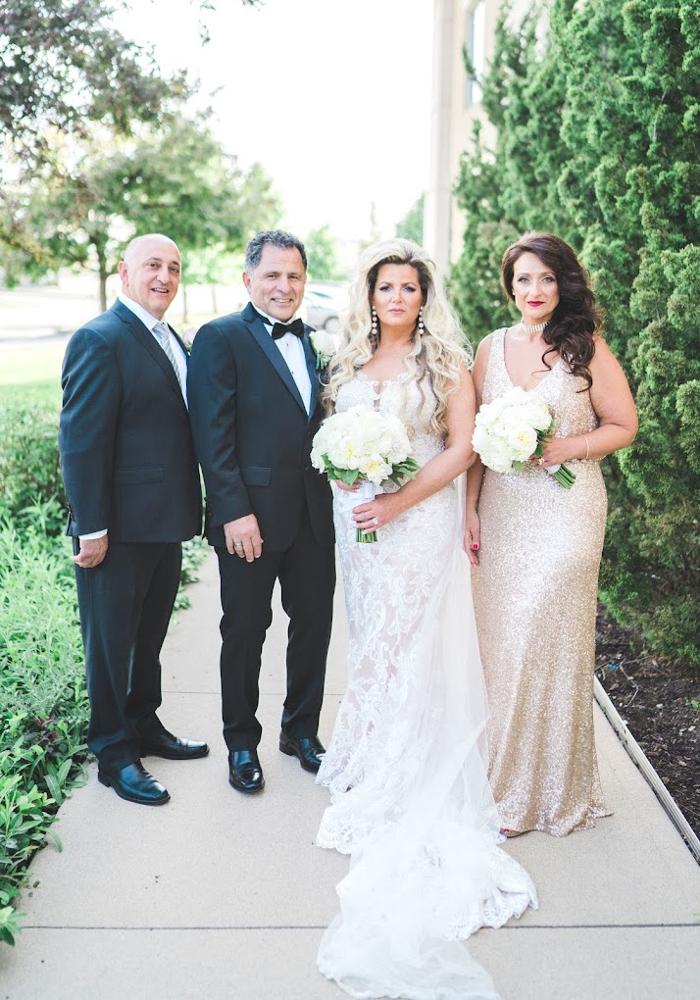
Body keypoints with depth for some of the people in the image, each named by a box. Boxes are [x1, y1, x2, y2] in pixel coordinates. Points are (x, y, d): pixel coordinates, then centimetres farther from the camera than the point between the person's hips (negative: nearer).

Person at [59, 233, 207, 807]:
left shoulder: (174, 342, 13)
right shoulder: (99, 341, -14)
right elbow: (80, 440, -18)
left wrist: (189, 509, 13)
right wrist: (91, 528, -20)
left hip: (166, 522, 8)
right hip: (119, 527, -8)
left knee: (150, 636, 21)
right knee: (112, 641, 7)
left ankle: (145, 727, 38)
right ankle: (113, 753, 21)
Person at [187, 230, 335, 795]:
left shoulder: (313, 341, 12)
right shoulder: (221, 338, -7)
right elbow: (213, 435, -13)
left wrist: (339, 489, 4)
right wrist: (234, 511, -18)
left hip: (314, 512, 6)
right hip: (251, 517, -5)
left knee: (315, 623, 13)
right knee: (245, 631, 8)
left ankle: (302, 730, 33)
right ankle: (242, 743, 27)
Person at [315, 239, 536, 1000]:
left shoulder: (445, 361, -4)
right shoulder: (350, 360, 10)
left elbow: (460, 448, -9)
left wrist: (398, 502, -17)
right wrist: (347, 488, -4)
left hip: (418, 522, -5)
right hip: (357, 521, 5)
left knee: (406, 646, -1)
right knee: (371, 640, 12)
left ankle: (400, 788, 12)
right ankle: (372, 762, 27)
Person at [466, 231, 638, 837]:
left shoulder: (587, 347, -3)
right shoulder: (492, 347, 8)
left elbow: (623, 425, 0)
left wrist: (564, 448, -15)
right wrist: (469, 509, 4)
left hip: (566, 510, -4)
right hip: (502, 510, 4)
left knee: (548, 637, 0)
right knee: (498, 639, 7)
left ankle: (550, 785, 19)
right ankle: (502, 774, 25)